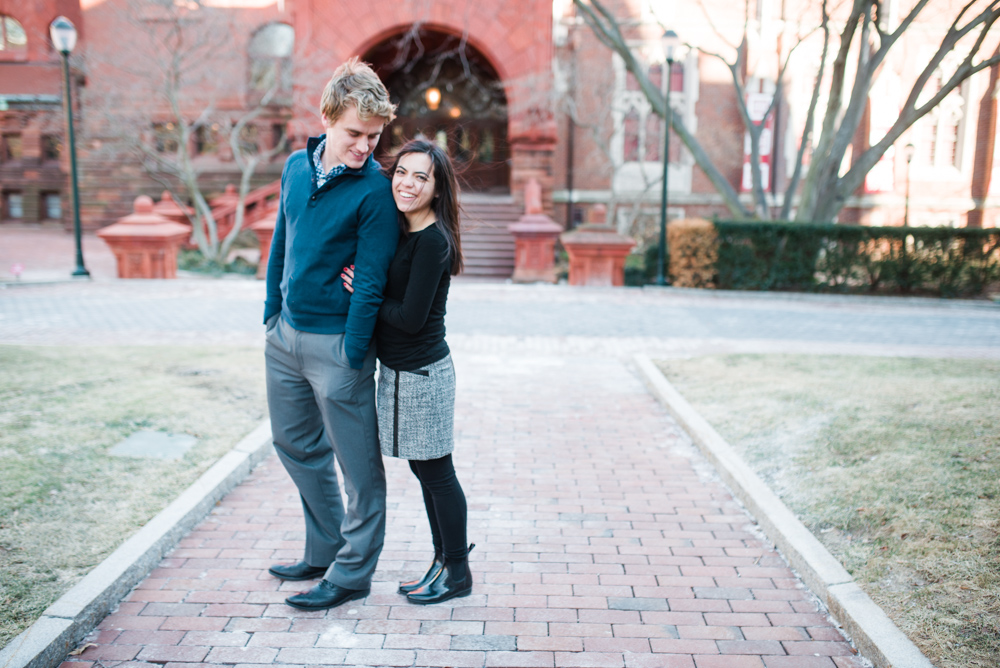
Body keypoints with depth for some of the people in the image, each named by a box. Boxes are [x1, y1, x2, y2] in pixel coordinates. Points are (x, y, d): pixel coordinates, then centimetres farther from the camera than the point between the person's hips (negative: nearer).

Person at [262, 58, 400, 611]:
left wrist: (352, 358, -16)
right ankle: (324, 551, 37)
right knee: (296, 446, 19)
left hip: (335, 341, -8)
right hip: (285, 334, 8)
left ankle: (352, 572, 20)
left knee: (357, 462, 5)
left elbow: (371, 282, -15)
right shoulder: (296, 167, 6)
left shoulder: (375, 189, -14)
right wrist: (271, 312, 14)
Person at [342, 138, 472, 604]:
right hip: (400, 369, 9)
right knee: (425, 471, 19)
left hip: (422, 373, -9)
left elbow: (411, 317, -21)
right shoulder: (405, 232, 9)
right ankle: (445, 559, 35)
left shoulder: (432, 240, -19)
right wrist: (363, 286, -1)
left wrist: (363, 292, -11)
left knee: (436, 473, 4)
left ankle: (457, 573, 21)